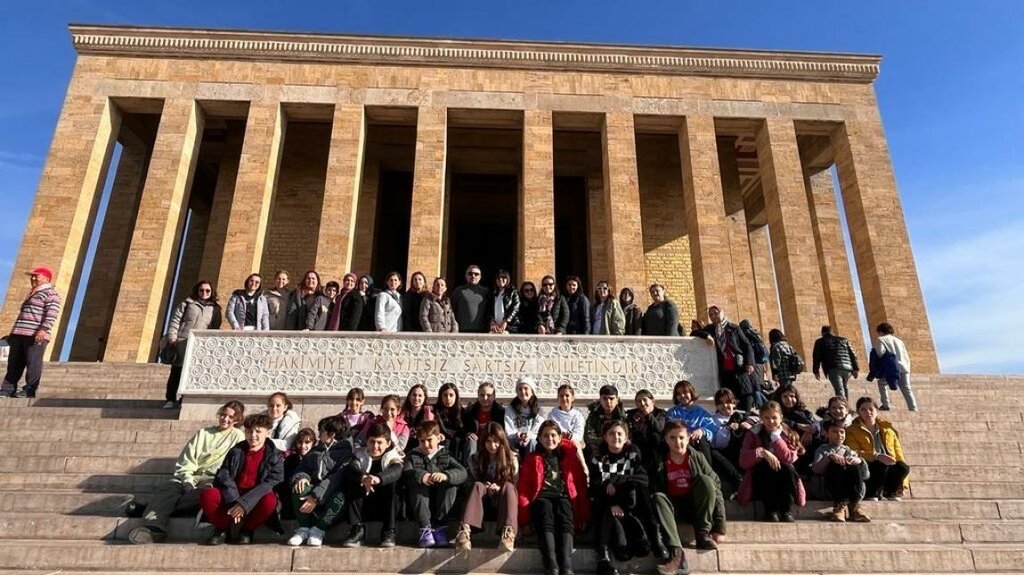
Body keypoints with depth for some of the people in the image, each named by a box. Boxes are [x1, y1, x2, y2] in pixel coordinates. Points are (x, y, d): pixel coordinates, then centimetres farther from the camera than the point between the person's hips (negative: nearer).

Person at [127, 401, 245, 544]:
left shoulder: (238, 437, 14)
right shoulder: (203, 433, 22)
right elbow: (185, 462, 12)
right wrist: (188, 482, -7)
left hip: (212, 479, -4)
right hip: (190, 475, 4)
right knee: (166, 488, -27)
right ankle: (154, 528, -50)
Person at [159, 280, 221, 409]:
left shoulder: (215, 309, 14)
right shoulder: (187, 304, 11)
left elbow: (215, 329, 12)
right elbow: (175, 321, 6)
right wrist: (172, 338, -4)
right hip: (182, 341, 0)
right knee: (176, 370, 1)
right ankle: (171, 399, 9)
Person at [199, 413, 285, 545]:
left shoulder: (275, 456, -1)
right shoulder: (236, 451, 6)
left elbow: (271, 483, -13)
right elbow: (223, 476, -5)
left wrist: (244, 503, -25)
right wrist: (234, 503, -21)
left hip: (255, 501, -2)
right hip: (232, 497, 2)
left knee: (269, 500, -35)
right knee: (207, 495, -25)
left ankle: (247, 529, -4)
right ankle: (222, 528, 2)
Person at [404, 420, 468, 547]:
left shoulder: (446, 455, 9)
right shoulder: (413, 455, 11)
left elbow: (462, 472, -9)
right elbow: (406, 474, -10)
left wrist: (446, 475, -30)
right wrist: (420, 476, -31)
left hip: (441, 502, 0)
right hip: (420, 503, 0)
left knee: (451, 485, -25)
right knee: (418, 485, -27)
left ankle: (439, 526, -22)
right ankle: (425, 528, -30)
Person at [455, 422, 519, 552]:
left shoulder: (511, 459, 3)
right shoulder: (475, 459, 5)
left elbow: (515, 485, 3)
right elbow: (471, 483, 6)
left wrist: (500, 488, -17)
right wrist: (485, 490, -14)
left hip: (503, 500, -1)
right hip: (482, 501, 1)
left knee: (508, 486, -33)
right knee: (477, 485, -31)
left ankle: (508, 532, -54)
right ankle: (465, 530, -52)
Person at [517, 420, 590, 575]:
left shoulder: (570, 457, 18)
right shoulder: (532, 458, 17)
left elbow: (580, 484, 15)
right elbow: (524, 486, 9)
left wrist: (583, 514, 5)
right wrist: (524, 513, -6)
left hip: (563, 496, 1)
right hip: (542, 497, 0)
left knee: (565, 521, -34)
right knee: (546, 520, -35)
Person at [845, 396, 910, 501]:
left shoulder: (888, 429, 18)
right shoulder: (852, 431, 6)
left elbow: (898, 453, 14)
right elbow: (853, 453, -9)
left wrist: (902, 483, 3)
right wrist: (877, 456, -26)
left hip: (890, 467, 3)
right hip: (868, 467, -3)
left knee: (904, 467, -28)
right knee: (882, 465, -34)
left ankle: (890, 492, -3)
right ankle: (871, 495, -15)